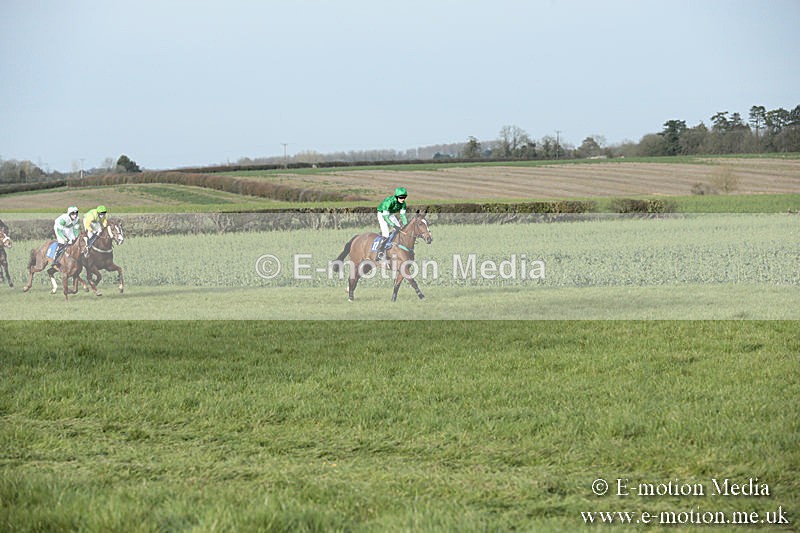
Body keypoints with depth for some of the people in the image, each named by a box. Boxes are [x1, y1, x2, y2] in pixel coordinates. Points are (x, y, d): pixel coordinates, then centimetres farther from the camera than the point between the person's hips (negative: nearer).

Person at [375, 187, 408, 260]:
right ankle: (380, 253, -11)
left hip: (391, 215, 7)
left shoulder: (403, 203, -17)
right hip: (382, 214, -7)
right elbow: (385, 216, -34)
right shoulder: (389, 201, -37)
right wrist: (393, 226, -39)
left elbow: (402, 215, -7)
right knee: (386, 235, -19)